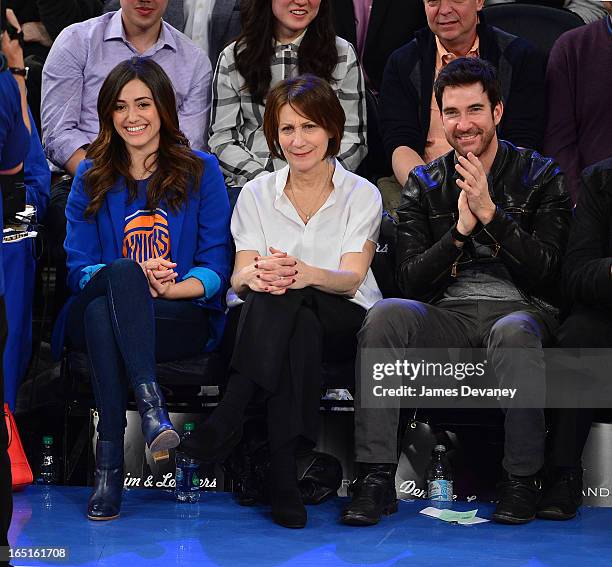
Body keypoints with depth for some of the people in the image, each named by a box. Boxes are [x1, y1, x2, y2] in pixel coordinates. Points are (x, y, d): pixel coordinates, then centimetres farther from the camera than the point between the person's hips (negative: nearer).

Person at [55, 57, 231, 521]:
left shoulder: (201, 171, 10)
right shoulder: (92, 178, 15)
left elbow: (216, 265, 4)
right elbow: (79, 268, 6)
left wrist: (170, 287, -18)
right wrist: (136, 278, -16)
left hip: (184, 317, -1)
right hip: (94, 319, 2)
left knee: (102, 312, -35)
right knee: (122, 270, -35)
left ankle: (110, 458, -42)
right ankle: (150, 403, -47)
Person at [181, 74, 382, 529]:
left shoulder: (361, 195, 4)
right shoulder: (258, 194, 11)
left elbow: (351, 278, -11)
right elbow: (240, 277, -1)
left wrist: (307, 274, -35)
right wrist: (257, 276, -28)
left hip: (345, 322, -1)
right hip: (278, 321, 1)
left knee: (287, 296, -36)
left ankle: (231, 412, -38)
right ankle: (283, 473, -46)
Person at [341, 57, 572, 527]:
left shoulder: (540, 176, 6)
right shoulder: (424, 185, 13)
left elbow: (545, 270, -5)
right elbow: (411, 280, 5)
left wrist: (490, 213, -13)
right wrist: (460, 229, -9)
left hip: (518, 307, -2)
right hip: (448, 316, 3)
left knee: (513, 332, -39)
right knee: (387, 314, -29)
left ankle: (523, 481, -25)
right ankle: (376, 479, -31)